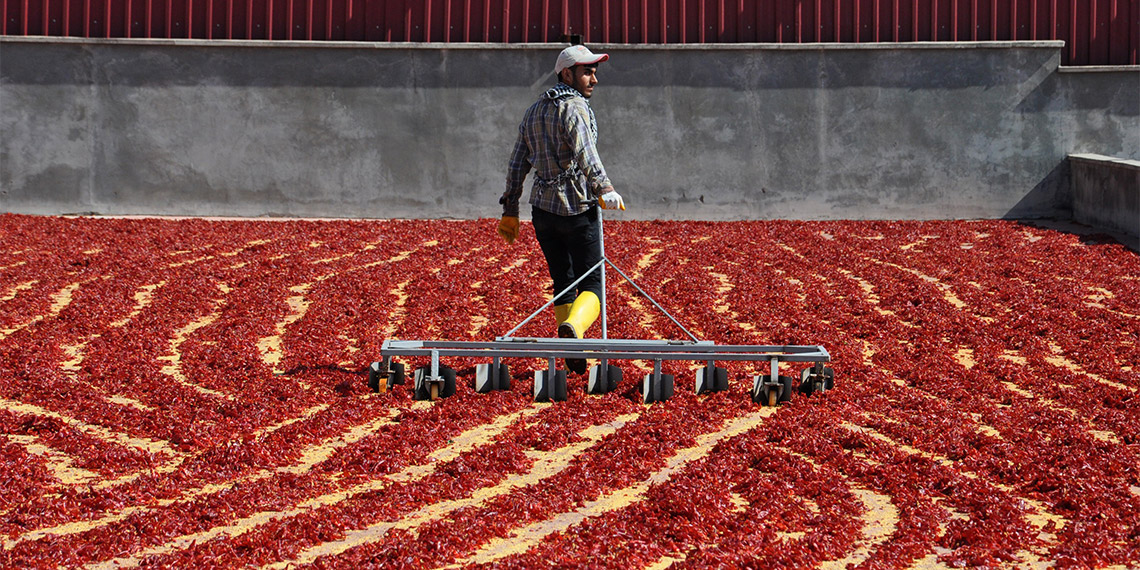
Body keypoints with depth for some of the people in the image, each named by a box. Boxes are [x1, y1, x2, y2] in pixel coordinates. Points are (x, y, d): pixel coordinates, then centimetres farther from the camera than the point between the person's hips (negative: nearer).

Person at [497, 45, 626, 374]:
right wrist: (604, 188, -35)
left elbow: (517, 164, 17)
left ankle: (573, 359, 14)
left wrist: (510, 210, 21)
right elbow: (584, 153, -26)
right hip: (578, 208, -7)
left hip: (543, 209, 7)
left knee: (562, 282, 15)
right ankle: (573, 327, -32)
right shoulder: (574, 107, -9)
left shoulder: (533, 112, 16)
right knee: (592, 283, -3)